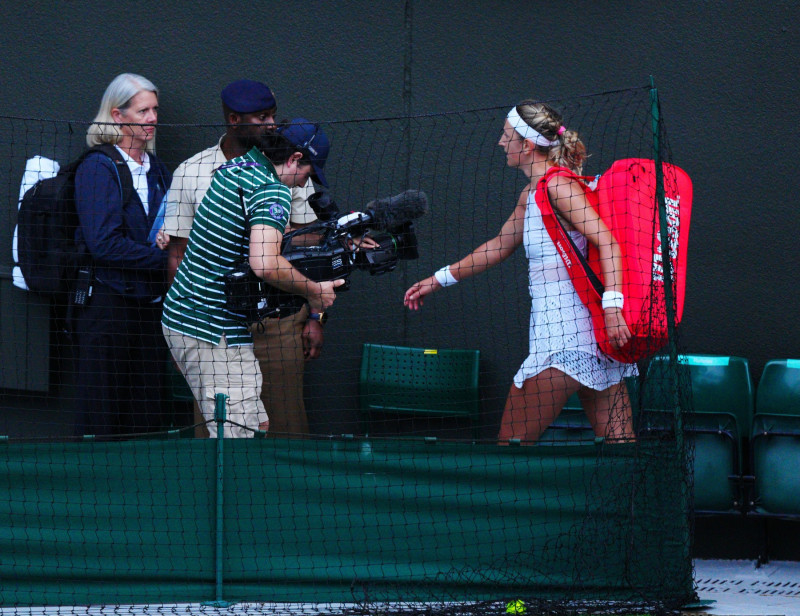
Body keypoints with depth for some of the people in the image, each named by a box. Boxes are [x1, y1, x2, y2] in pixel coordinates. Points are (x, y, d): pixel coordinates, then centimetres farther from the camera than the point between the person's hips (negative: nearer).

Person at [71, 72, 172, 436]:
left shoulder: (156, 170, 14)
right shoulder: (97, 167, -8)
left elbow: (170, 232, 16)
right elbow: (103, 243, -16)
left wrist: (170, 244, -7)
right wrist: (160, 257, -15)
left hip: (148, 306, 7)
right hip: (108, 305, -7)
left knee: (148, 417, 5)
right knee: (102, 419, -4)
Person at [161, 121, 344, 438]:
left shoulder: (234, 167, 11)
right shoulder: (273, 192, -17)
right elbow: (264, 264, -31)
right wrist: (314, 291, -15)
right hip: (213, 332, -10)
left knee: (258, 425, 14)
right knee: (238, 436, -10)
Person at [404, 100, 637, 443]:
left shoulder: (557, 184, -10)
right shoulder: (531, 194, 18)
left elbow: (607, 241, -19)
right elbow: (499, 246, 31)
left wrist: (612, 304, -31)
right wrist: (439, 280, 36)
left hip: (565, 340, -9)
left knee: (510, 443, -6)